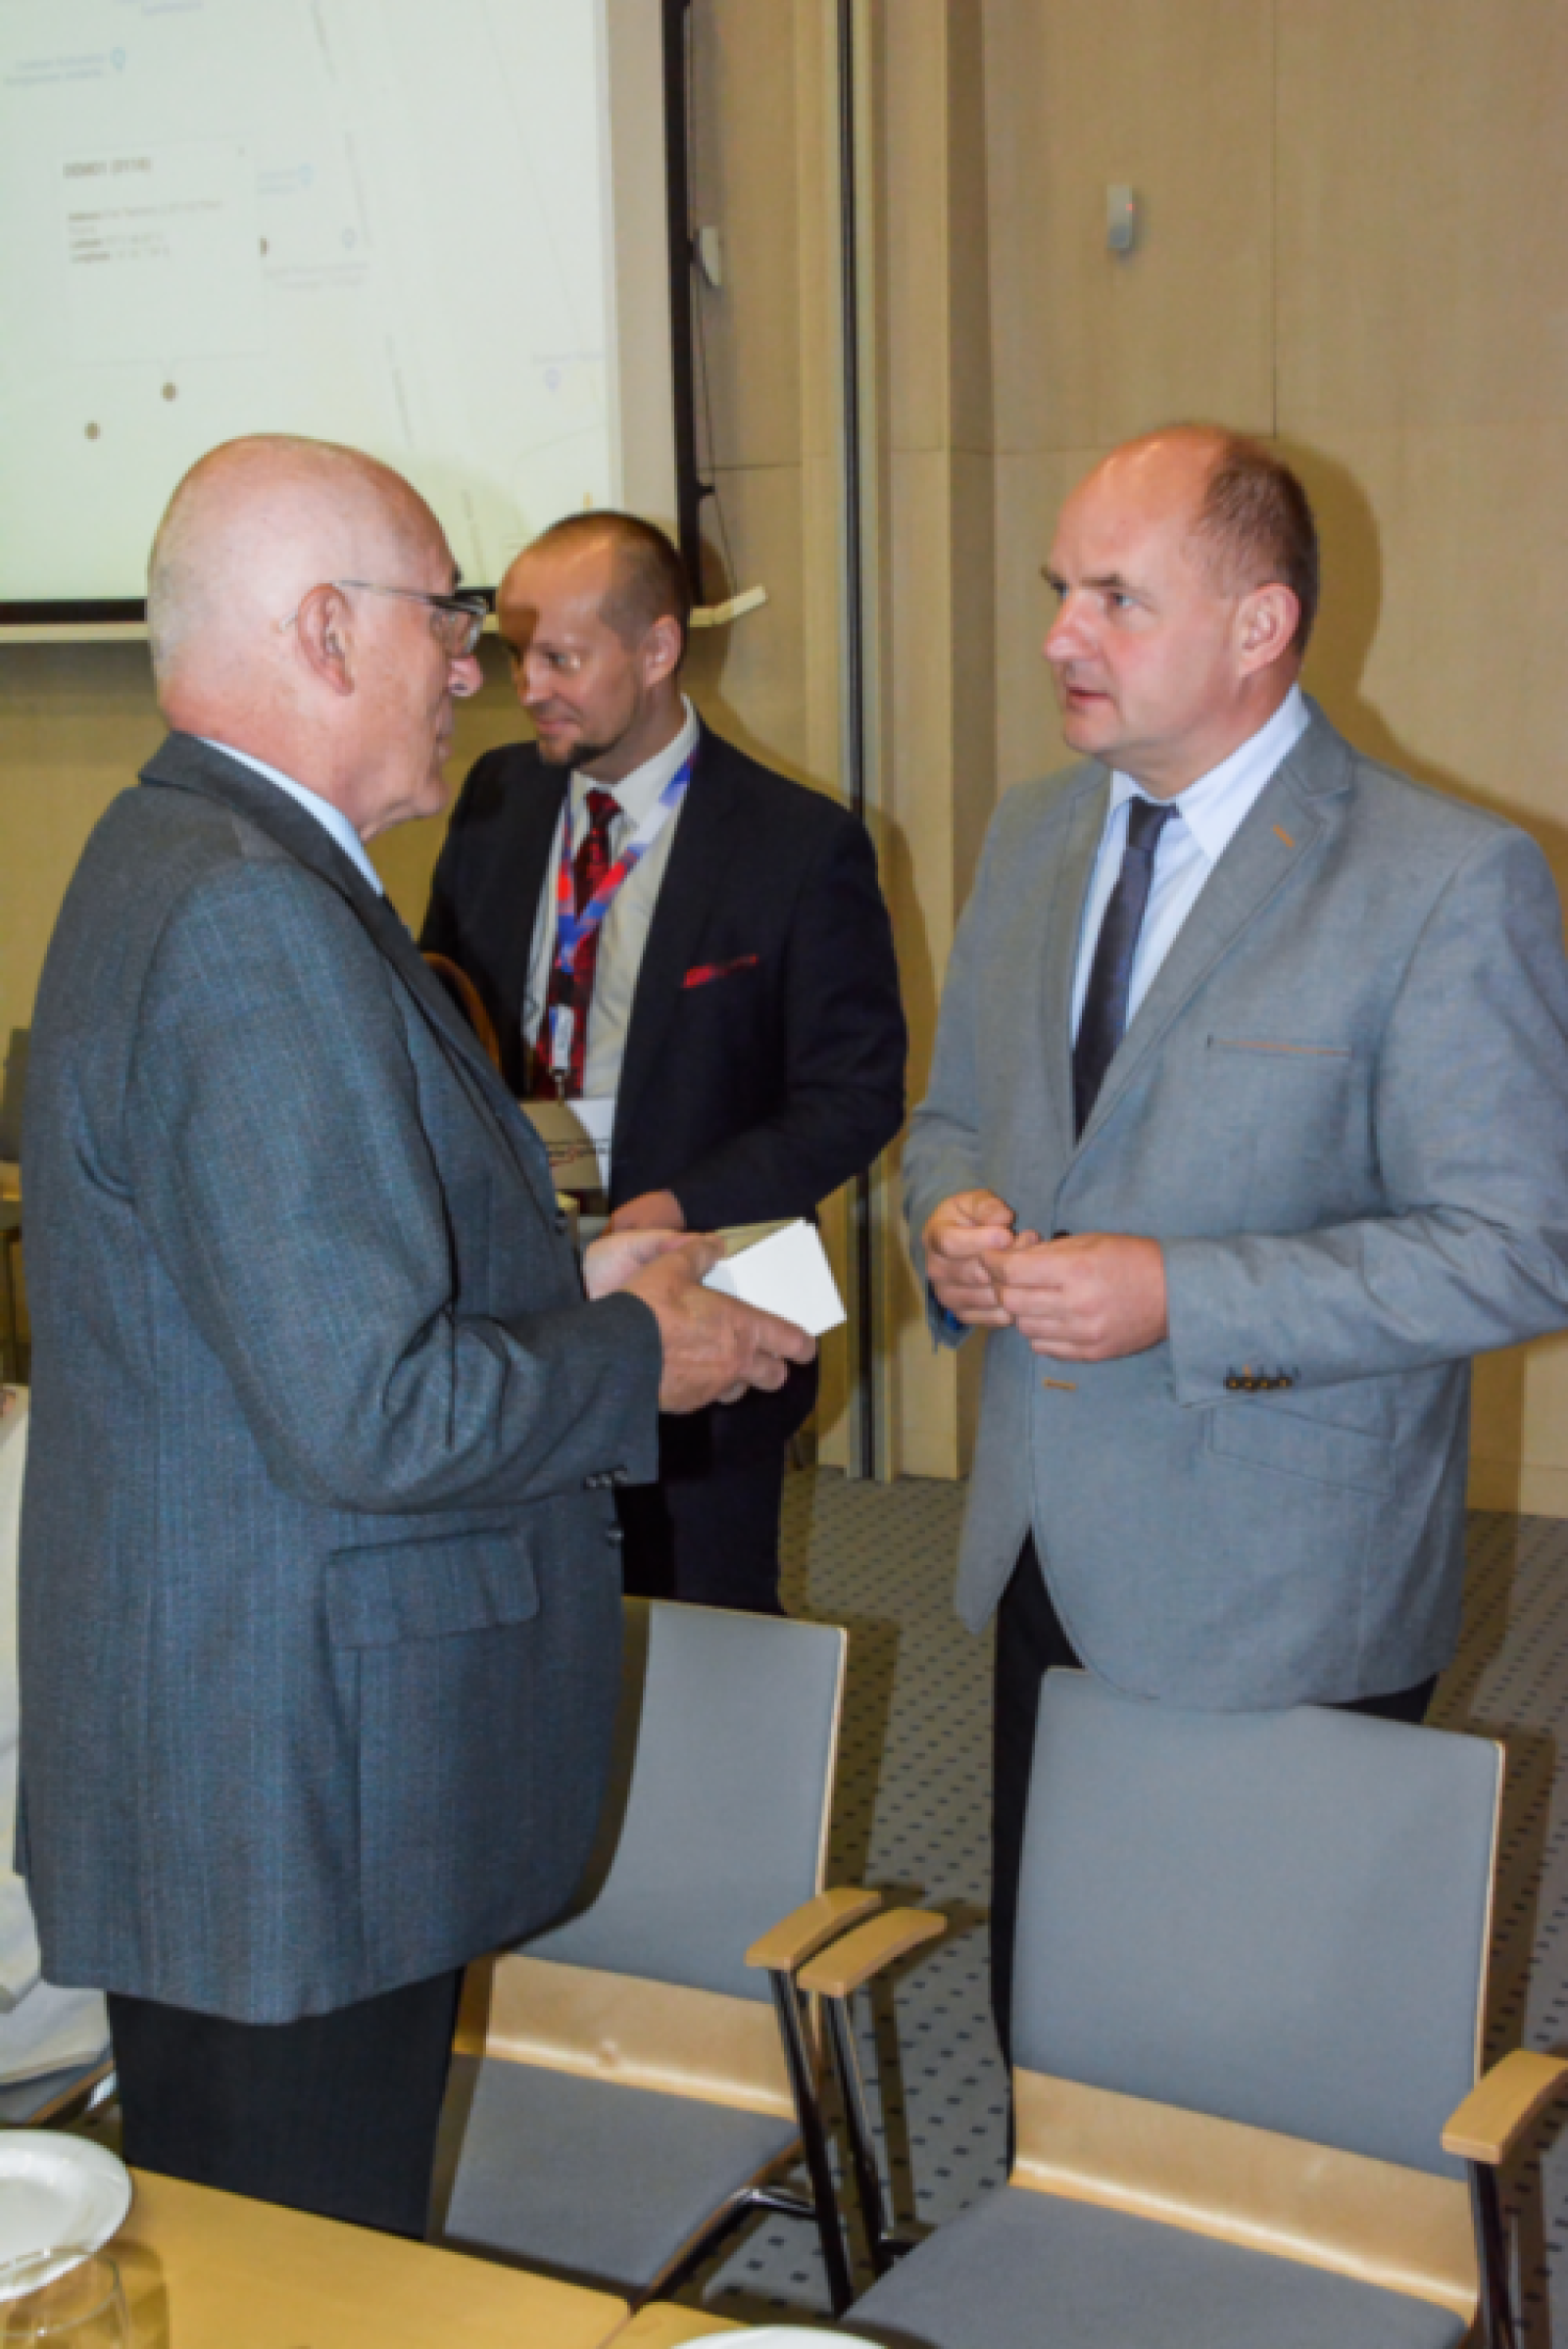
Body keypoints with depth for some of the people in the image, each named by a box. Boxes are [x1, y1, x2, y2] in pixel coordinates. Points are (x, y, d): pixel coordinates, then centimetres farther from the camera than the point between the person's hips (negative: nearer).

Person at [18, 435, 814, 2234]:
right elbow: (373, 1416, -27)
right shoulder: (256, 926, -23)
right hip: (297, 1793, -10)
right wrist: (637, 1356, -10)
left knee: (230, 2269, 22)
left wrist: (564, 1283, 11)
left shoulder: (171, 860, 10)